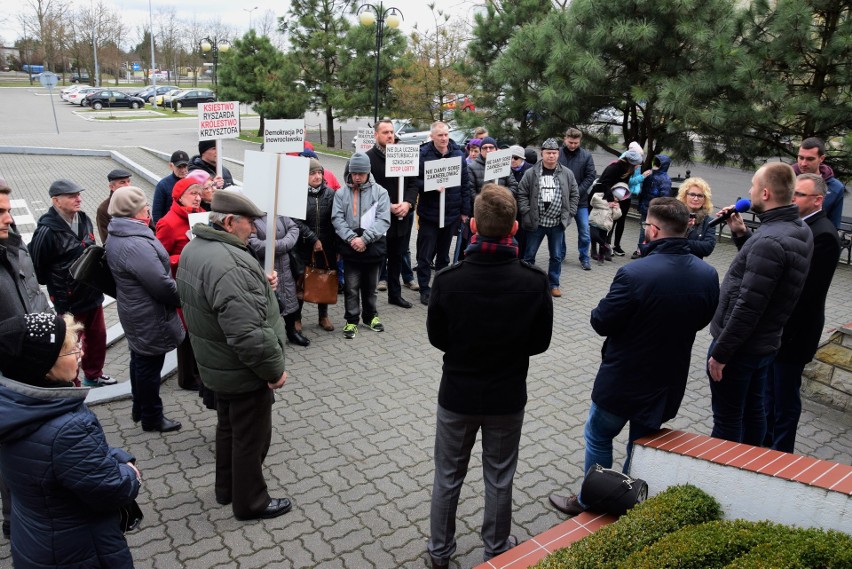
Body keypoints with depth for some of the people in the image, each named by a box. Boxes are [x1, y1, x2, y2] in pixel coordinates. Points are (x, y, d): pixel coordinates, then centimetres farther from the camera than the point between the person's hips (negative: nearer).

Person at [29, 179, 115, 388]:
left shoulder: (84, 220, 1)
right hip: (69, 301, -7)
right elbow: (36, 267, -16)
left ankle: (93, 375, 40)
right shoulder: (47, 231, -21)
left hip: (93, 294, 7)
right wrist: (56, 288, -6)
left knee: (98, 337, 19)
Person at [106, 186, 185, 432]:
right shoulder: (136, 245, -30)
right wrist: (183, 298, -11)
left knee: (140, 361, 24)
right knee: (149, 368, 6)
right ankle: (152, 418, 23)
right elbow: (163, 286, -27)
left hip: (136, 315, 11)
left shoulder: (118, 237, 4)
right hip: (150, 319, -11)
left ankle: (140, 409, 42)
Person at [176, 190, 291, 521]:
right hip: (244, 372, -10)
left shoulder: (195, 249, 2)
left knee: (228, 427, 26)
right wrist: (274, 370, -21)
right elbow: (248, 335, -34)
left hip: (217, 365, 10)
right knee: (252, 437, 10)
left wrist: (260, 286, 1)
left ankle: (226, 488, 44)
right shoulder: (230, 265, -31)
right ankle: (251, 502, 28)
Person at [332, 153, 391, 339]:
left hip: (373, 247, 0)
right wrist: (351, 238, -17)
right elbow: (337, 219, -3)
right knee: (351, 287, 2)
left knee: (370, 286, 15)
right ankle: (352, 320, 16)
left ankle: (370, 316, 32)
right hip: (350, 248, 0)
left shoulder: (380, 192, 0)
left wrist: (364, 238, -18)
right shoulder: (341, 193, 3)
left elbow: (383, 220, -8)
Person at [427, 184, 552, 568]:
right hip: (508, 397, 1)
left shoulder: (447, 280, -22)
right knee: (499, 479, 20)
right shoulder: (535, 282, -19)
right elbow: (540, 343, -6)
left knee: (447, 477, 19)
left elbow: (437, 338, -7)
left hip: (457, 395, 0)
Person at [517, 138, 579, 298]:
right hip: (536, 222, -2)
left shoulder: (567, 174, 2)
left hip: (557, 223, 2)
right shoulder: (531, 173, -5)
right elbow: (522, 194, -2)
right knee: (529, 255, 7)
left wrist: (568, 214, 0)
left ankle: (553, 284, 25)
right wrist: (526, 213, -10)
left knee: (557, 256, 10)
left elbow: (574, 195, 8)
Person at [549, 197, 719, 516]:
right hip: (669, 381, 5)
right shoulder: (708, 275, -9)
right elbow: (702, 320, 7)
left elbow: (601, 323, -19)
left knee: (598, 436, 18)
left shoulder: (634, 274, -29)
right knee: (642, 443, 25)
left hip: (624, 379, -5)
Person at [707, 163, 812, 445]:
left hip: (739, 346, -9)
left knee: (727, 420, 5)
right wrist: (741, 234, 6)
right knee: (752, 411, 22)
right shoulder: (800, 230, 4)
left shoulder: (770, 240, -26)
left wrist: (720, 352, -21)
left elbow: (747, 308, -27)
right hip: (764, 344, 9)